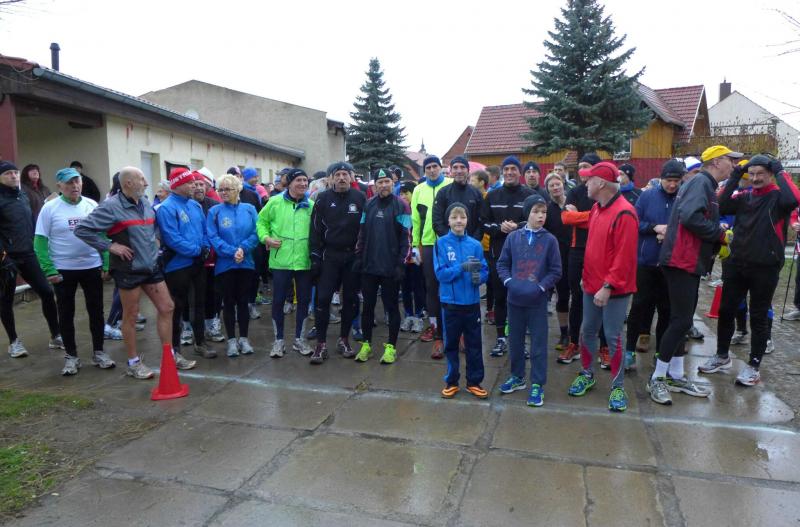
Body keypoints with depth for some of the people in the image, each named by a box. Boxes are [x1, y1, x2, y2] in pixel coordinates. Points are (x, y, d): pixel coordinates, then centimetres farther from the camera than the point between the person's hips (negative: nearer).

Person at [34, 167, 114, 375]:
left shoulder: (92, 205, 1)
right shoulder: (50, 208, -6)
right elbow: (40, 242, -6)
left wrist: (106, 264, -2)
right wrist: (49, 270, -12)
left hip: (92, 267, 2)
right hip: (63, 270, -2)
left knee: (96, 311, 9)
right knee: (66, 314, 9)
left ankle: (98, 352, 23)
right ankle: (71, 356, 23)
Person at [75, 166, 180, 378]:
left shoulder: (146, 203, 8)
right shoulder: (111, 207, -14)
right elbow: (82, 229, -17)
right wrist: (109, 246, -18)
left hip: (152, 266, 7)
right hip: (128, 269, -7)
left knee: (167, 308, 8)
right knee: (131, 315, 5)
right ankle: (133, 363, 18)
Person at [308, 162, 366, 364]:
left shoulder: (360, 198, 2)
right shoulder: (323, 199, 0)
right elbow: (315, 229, 0)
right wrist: (315, 257, -6)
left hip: (353, 256, 1)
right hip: (329, 256, -1)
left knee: (351, 299, 8)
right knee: (322, 298, -5)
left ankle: (344, 339, 23)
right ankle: (321, 343, 6)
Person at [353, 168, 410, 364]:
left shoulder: (400, 205, -4)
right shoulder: (368, 205, 9)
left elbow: (405, 236, -7)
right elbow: (362, 233, 13)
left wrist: (401, 263, -12)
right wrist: (359, 257, 7)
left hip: (390, 267, -4)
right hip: (369, 265, 4)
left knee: (391, 306, 7)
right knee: (368, 305, 11)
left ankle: (391, 347, 18)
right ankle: (366, 344, 24)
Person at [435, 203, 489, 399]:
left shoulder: (475, 245, -1)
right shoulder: (441, 243, -6)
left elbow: (485, 270, 3)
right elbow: (441, 273, -13)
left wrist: (479, 277, -19)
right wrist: (463, 267, -25)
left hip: (472, 302, 2)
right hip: (450, 302, -1)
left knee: (474, 344, 11)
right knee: (451, 344, 12)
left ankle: (474, 382, 26)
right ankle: (451, 381, 27)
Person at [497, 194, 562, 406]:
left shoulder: (550, 240, -4)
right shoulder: (513, 237, 1)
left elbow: (556, 271, -3)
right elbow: (502, 264, 6)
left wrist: (540, 287, -14)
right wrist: (509, 282, -10)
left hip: (538, 301, -2)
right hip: (514, 299, 3)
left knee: (538, 343, 4)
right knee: (515, 341, 15)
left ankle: (537, 385, 16)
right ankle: (517, 377, 33)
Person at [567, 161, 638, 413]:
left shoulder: (624, 213, -19)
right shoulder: (596, 208, 8)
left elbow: (624, 256, -22)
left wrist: (608, 287, -22)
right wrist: (587, 276, 15)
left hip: (614, 290, -8)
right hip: (592, 286, 8)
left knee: (613, 337, 2)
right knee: (587, 331, 15)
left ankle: (617, 386, 18)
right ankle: (586, 375, 32)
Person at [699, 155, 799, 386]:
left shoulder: (778, 196, -4)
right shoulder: (744, 196, 8)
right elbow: (722, 207, -8)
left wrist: (780, 171, -15)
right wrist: (735, 176, -6)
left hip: (765, 268, -4)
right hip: (737, 264, 4)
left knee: (758, 317, 6)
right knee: (726, 311, 10)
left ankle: (754, 366, 19)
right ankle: (722, 356, 27)